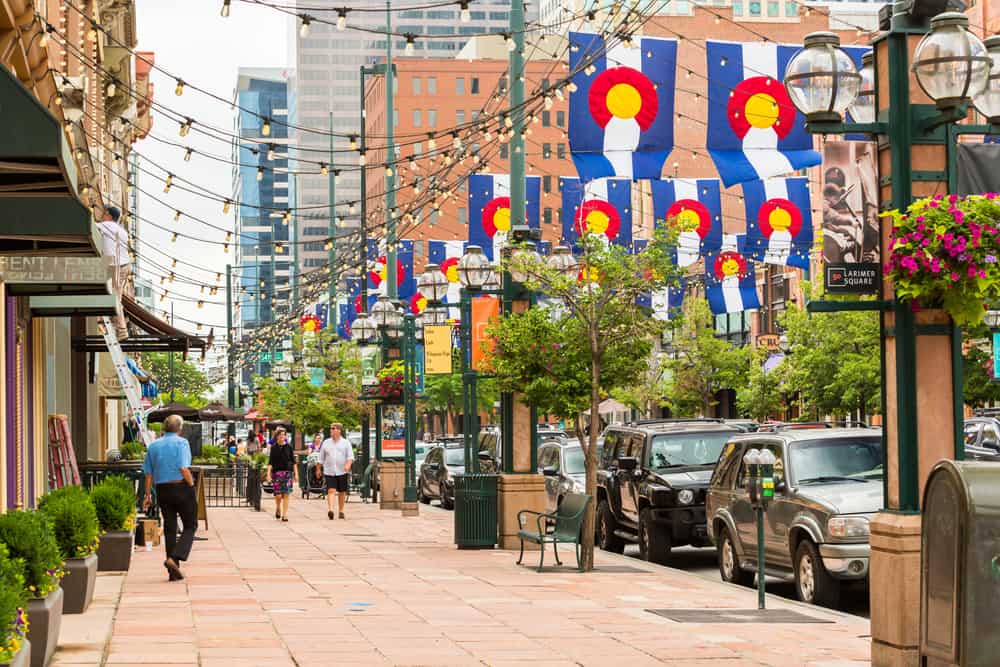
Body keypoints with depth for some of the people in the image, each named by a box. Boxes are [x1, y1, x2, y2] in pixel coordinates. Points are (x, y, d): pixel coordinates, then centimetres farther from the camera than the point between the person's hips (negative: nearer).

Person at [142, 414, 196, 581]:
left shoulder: (153, 445, 9)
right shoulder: (181, 443, -8)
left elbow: (148, 473, 10)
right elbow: (184, 468, -19)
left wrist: (148, 495, 15)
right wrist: (192, 484, -7)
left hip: (162, 490, 5)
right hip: (181, 488, -5)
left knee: (169, 528, 10)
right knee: (190, 526, 7)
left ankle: (173, 571, 10)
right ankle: (175, 558, -14)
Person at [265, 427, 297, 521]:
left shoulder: (289, 447, 6)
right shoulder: (274, 448, 4)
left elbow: (293, 461, 7)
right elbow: (270, 462, 1)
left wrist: (296, 474, 3)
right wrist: (268, 473, -10)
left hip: (288, 472, 1)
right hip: (276, 472, -1)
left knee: (286, 494, -4)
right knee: (278, 495, -5)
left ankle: (284, 514, 2)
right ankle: (278, 508, 26)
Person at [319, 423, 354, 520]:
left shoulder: (346, 442, 6)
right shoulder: (326, 442, 12)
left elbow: (350, 456, -2)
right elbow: (321, 458, 17)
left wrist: (348, 464, -20)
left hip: (342, 472, 0)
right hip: (329, 471, 0)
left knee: (342, 492, 7)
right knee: (331, 491, -14)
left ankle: (341, 512, 18)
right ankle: (330, 510, -27)